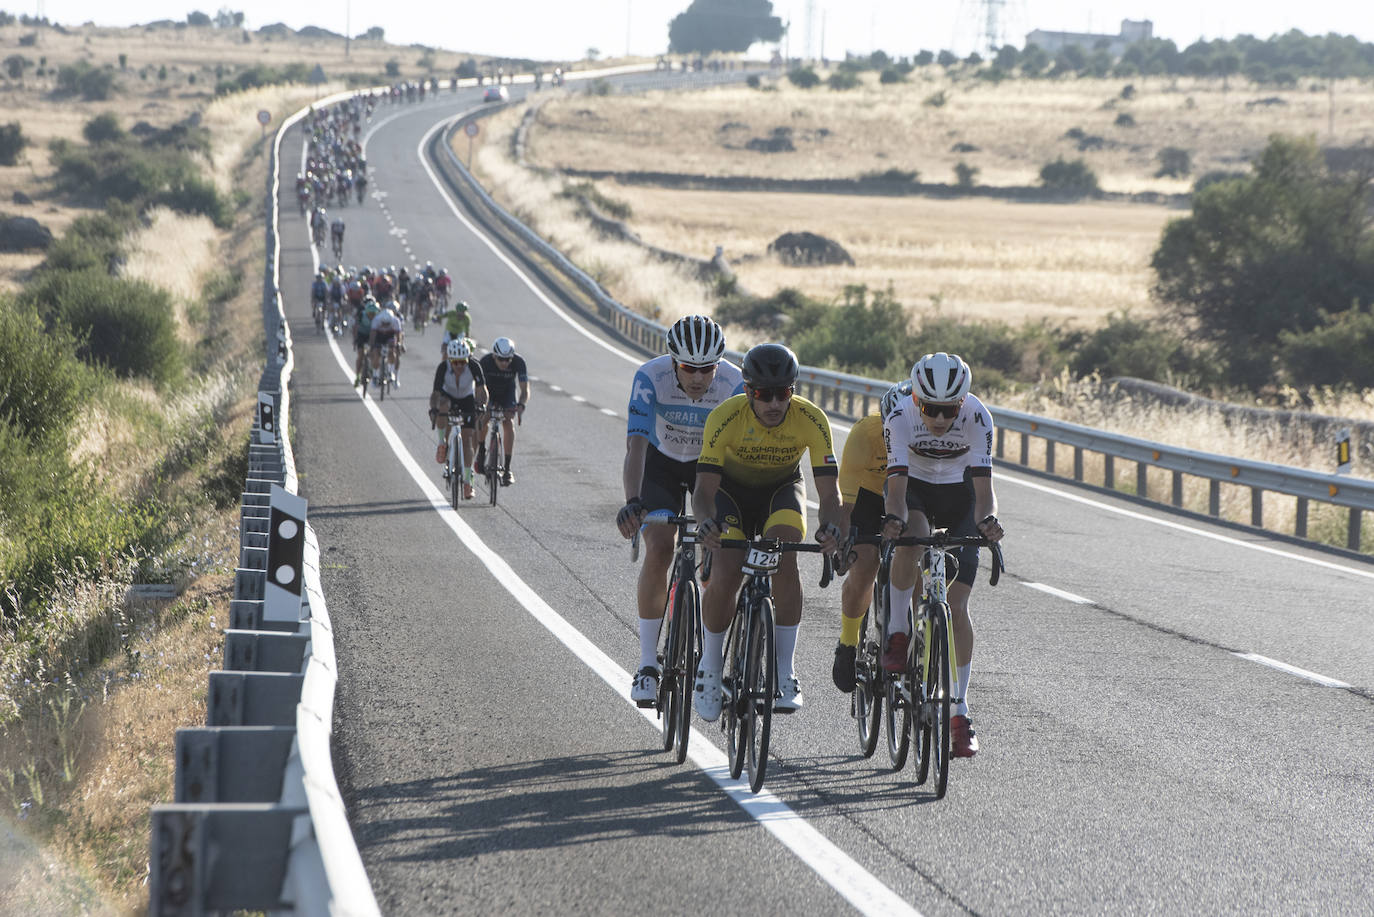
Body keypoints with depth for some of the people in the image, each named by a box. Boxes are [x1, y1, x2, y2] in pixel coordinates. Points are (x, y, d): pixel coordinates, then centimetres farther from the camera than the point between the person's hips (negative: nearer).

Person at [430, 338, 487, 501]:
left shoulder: (474, 367, -29)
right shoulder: (443, 368, -30)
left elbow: (482, 389, -35)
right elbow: (436, 393, -34)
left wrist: (481, 404, -55)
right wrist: (433, 409, -51)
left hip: (467, 400, 0)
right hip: (448, 397, 0)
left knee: (467, 440, -6)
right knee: (443, 405, -38)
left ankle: (467, 481, 2)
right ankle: (442, 445, -22)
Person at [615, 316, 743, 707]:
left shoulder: (735, 384, -31)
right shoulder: (650, 378, -32)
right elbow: (636, 444, -39)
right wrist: (633, 503, -54)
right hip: (662, 460, -1)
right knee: (659, 549, -20)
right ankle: (648, 664, -12)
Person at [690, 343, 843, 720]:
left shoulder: (811, 420, -28)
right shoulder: (725, 417, -31)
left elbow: (828, 490, -28)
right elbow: (704, 488, -31)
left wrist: (831, 526, -49)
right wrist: (705, 522, -54)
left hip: (782, 488, 1)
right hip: (731, 488, -1)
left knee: (785, 559, -28)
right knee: (725, 576, -21)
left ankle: (785, 672, -20)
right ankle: (710, 667, 5)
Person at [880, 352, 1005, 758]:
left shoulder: (977, 418, -29)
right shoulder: (900, 417, -29)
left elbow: (983, 486, -31)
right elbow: (897, 485, -35)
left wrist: (987, 520, -52)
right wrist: (894, 518, -55)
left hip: (958, 494, 0)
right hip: (914, 487, 0)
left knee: (956, 605, -8)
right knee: (910, 542, -37)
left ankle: (960, 711, 0)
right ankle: (896, 633, -14)